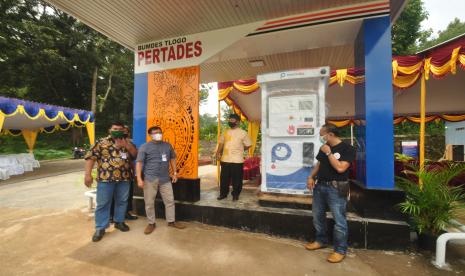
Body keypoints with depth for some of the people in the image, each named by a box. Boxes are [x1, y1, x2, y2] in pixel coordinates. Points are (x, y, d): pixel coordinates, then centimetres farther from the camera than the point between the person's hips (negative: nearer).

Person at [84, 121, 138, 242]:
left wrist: (125, 145, -13)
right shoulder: (101, 142, 0)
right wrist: (88, 174, -11)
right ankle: (100, 228, 18)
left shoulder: (127, 143, 10)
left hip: (124, 178, 3)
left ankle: (119, 221, 31)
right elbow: (90, 157, -4)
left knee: (122, 201, 14)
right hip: (105, 178, -3)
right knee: (103, 203, 5)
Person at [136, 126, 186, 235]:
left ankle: (171, 221, 24)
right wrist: (139, 179, -13)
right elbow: (139, 163, -5)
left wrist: (174, 173, 12)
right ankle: (151, 223, 25)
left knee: (170, 200, 8)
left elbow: (173, 158, 17)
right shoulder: (145, 147, -2)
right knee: (149, 202, 6)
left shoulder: (168, 145, 8)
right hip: (150, 179, -3)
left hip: (165, 178, 3)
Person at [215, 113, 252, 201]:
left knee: (236, 179, 5)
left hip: (237, 160, -4)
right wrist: (218, 152, 0)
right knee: (224, 178, 11)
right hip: (225, 160, 4)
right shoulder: (225, 132, 11)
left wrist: (239, 150, 4)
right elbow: (221, 143, 13)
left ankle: (236, 194, 21)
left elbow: (248, 145, 1)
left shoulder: (243, 133, -3)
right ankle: (223, 193, 26)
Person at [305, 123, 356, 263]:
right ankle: (320, 240, 35)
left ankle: (340, 250, 18)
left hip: (336, 188, -7)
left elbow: (340, 168, -21)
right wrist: (311, 177, 4)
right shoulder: (323, 148, 9)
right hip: (320, 186, 7)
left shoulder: (347, 149, -11)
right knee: (317, 216, 16)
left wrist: (328, 153, -17)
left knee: (339, 219, 0)